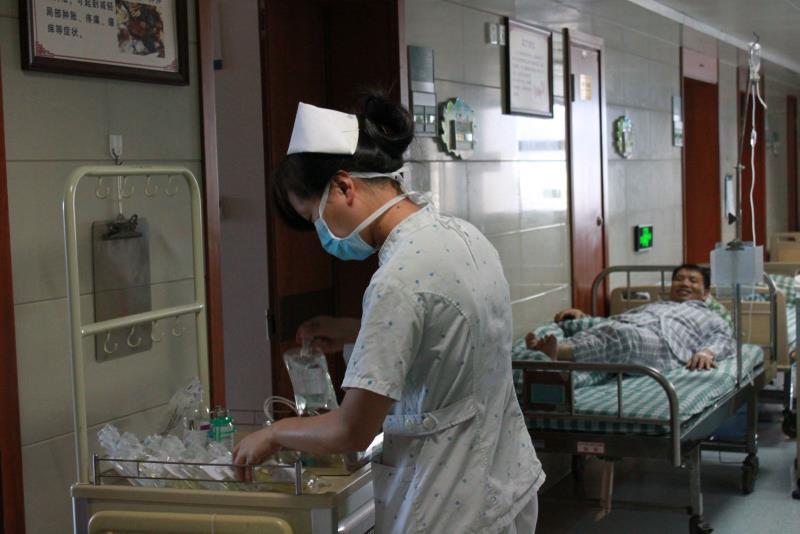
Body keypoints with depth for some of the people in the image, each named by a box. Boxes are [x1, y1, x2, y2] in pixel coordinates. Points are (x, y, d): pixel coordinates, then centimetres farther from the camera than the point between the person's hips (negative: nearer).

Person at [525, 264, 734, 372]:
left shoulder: (712, 318, 38)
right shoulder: (650, 306, 45)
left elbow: (726, 340, 16)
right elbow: (612, 321, 30)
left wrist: (707, 352, -9)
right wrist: (584, 316, 9)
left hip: (662, 338, -4)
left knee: (620, 338, -40)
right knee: (586, 334, -35)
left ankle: (554, 354, -64)